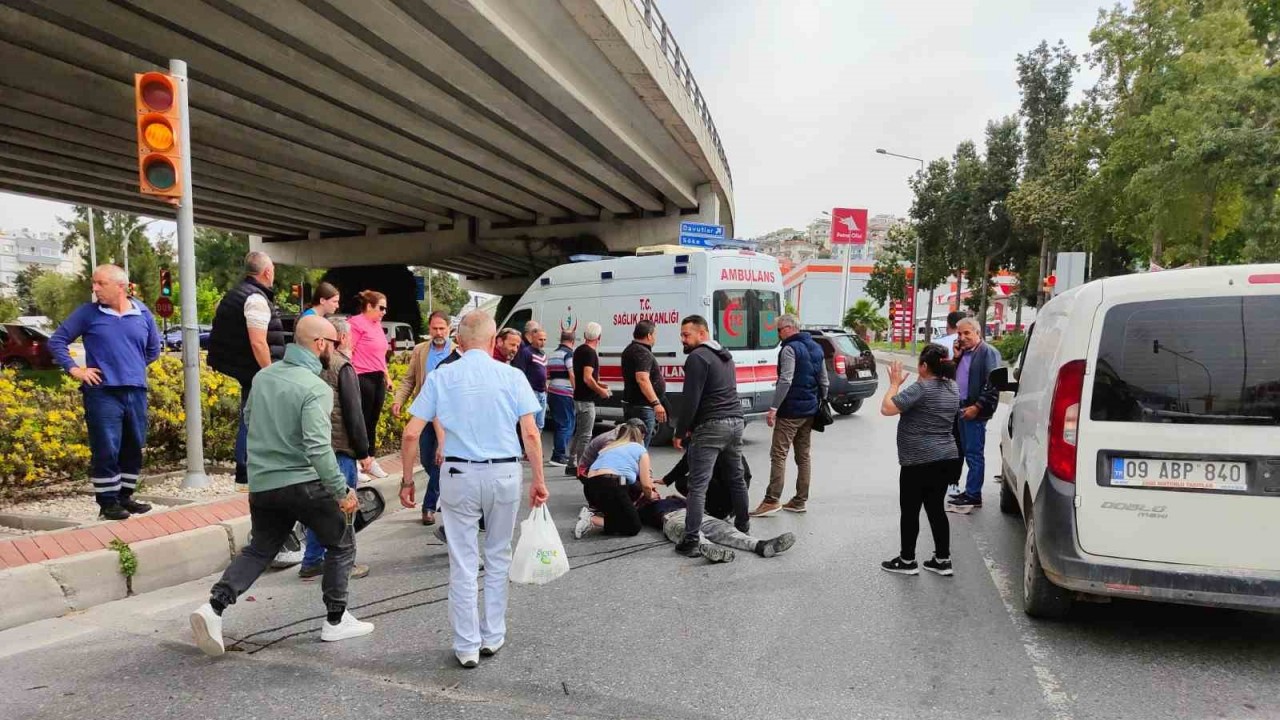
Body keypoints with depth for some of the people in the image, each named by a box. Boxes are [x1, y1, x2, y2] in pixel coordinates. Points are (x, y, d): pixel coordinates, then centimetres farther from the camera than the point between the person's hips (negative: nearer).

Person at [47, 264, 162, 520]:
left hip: (136, 392, 4)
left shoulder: (143, 314, 7)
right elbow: (56, 341, 5)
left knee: (133, 449, 10)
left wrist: (134, 366, 13)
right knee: (106, 450, -3)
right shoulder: (87, 313, 0)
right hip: (102, 393, -3)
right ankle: (108, 502, 7)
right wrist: (74, 369, -4)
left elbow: (153, 348, 22)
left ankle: (125, 496, 23)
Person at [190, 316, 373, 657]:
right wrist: (342, 491, -20)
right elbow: (318, 448, -25)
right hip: (303, 483, -6)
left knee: (259, 549, 23)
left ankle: (214, 606, 6)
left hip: (261, 484, 7)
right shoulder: (316, 388, -18)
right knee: (341, 544, 12)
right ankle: (336, 621, 17)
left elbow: (248, 418, 19)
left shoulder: (263, 376, 5)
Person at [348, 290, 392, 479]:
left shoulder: (377, 324, 15)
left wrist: (387, 377, 24)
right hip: (363, 378, -8)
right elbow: (348, 352, -15)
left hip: (378, 379, 8)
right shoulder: (357, 322, -10)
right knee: (361, 421, -1)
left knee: (372, 422, 13)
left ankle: (370, 460, 22)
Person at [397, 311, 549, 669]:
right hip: (504, 474, 1)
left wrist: (407, 480, 7)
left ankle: (467, 647, 17)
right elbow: (531, 432, -6)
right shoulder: (512, 375, -1)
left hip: (458, 474, 0)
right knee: (498, 558, 18)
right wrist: (539, 479, 2)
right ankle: (492, 637, 27)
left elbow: (411, 433, -2)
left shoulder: (441, 376, 0)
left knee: (463, 563, 9)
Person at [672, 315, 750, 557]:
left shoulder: (698, 357, -10)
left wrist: (680, 432, -8)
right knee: (737, 478, 20)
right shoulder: (725, 356, 19)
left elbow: (691, 400, -16)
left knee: (698, 485, -8)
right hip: (735, 422, 9)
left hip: (711, 426, -9)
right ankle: (743, 527, 33)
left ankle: (691, 541, -10)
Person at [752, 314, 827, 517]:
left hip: (790, 411, -9)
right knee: (803, 456, 12)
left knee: (778, 454, -7)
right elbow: (824, 381, 17)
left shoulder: (790, 349, -13)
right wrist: (820, 404, 23)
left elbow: (785, 381, -21)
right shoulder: (816, 348, 15)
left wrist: (773, 408, -21)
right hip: (809, 411, 9)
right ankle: (800, 500, 17)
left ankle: (772, 500, -10)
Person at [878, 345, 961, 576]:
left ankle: (907, 561, 13)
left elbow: (886, 408, -18)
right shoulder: (951, 387, 10)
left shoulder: (921, 388, -17)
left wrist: (895, 383, -6)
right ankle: (943, 560, 19)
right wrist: (901, 384, 16)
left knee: (910, 511, 4)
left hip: (920, 462, -8)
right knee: (936, 509, 15)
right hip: (947, 459, 8)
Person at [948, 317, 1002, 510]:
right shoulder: (963, 353, 17)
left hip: (975, 411, -8)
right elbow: (953, 377, 17)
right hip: (962, 408, 8)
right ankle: (970, 492, 20)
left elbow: (993, 384, -16)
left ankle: (973, 495, -1)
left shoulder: (988, 353, -9)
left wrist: (977, 407, -18)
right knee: (969, 453, 13)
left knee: (974, 454, -4)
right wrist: (955, 357, 4)